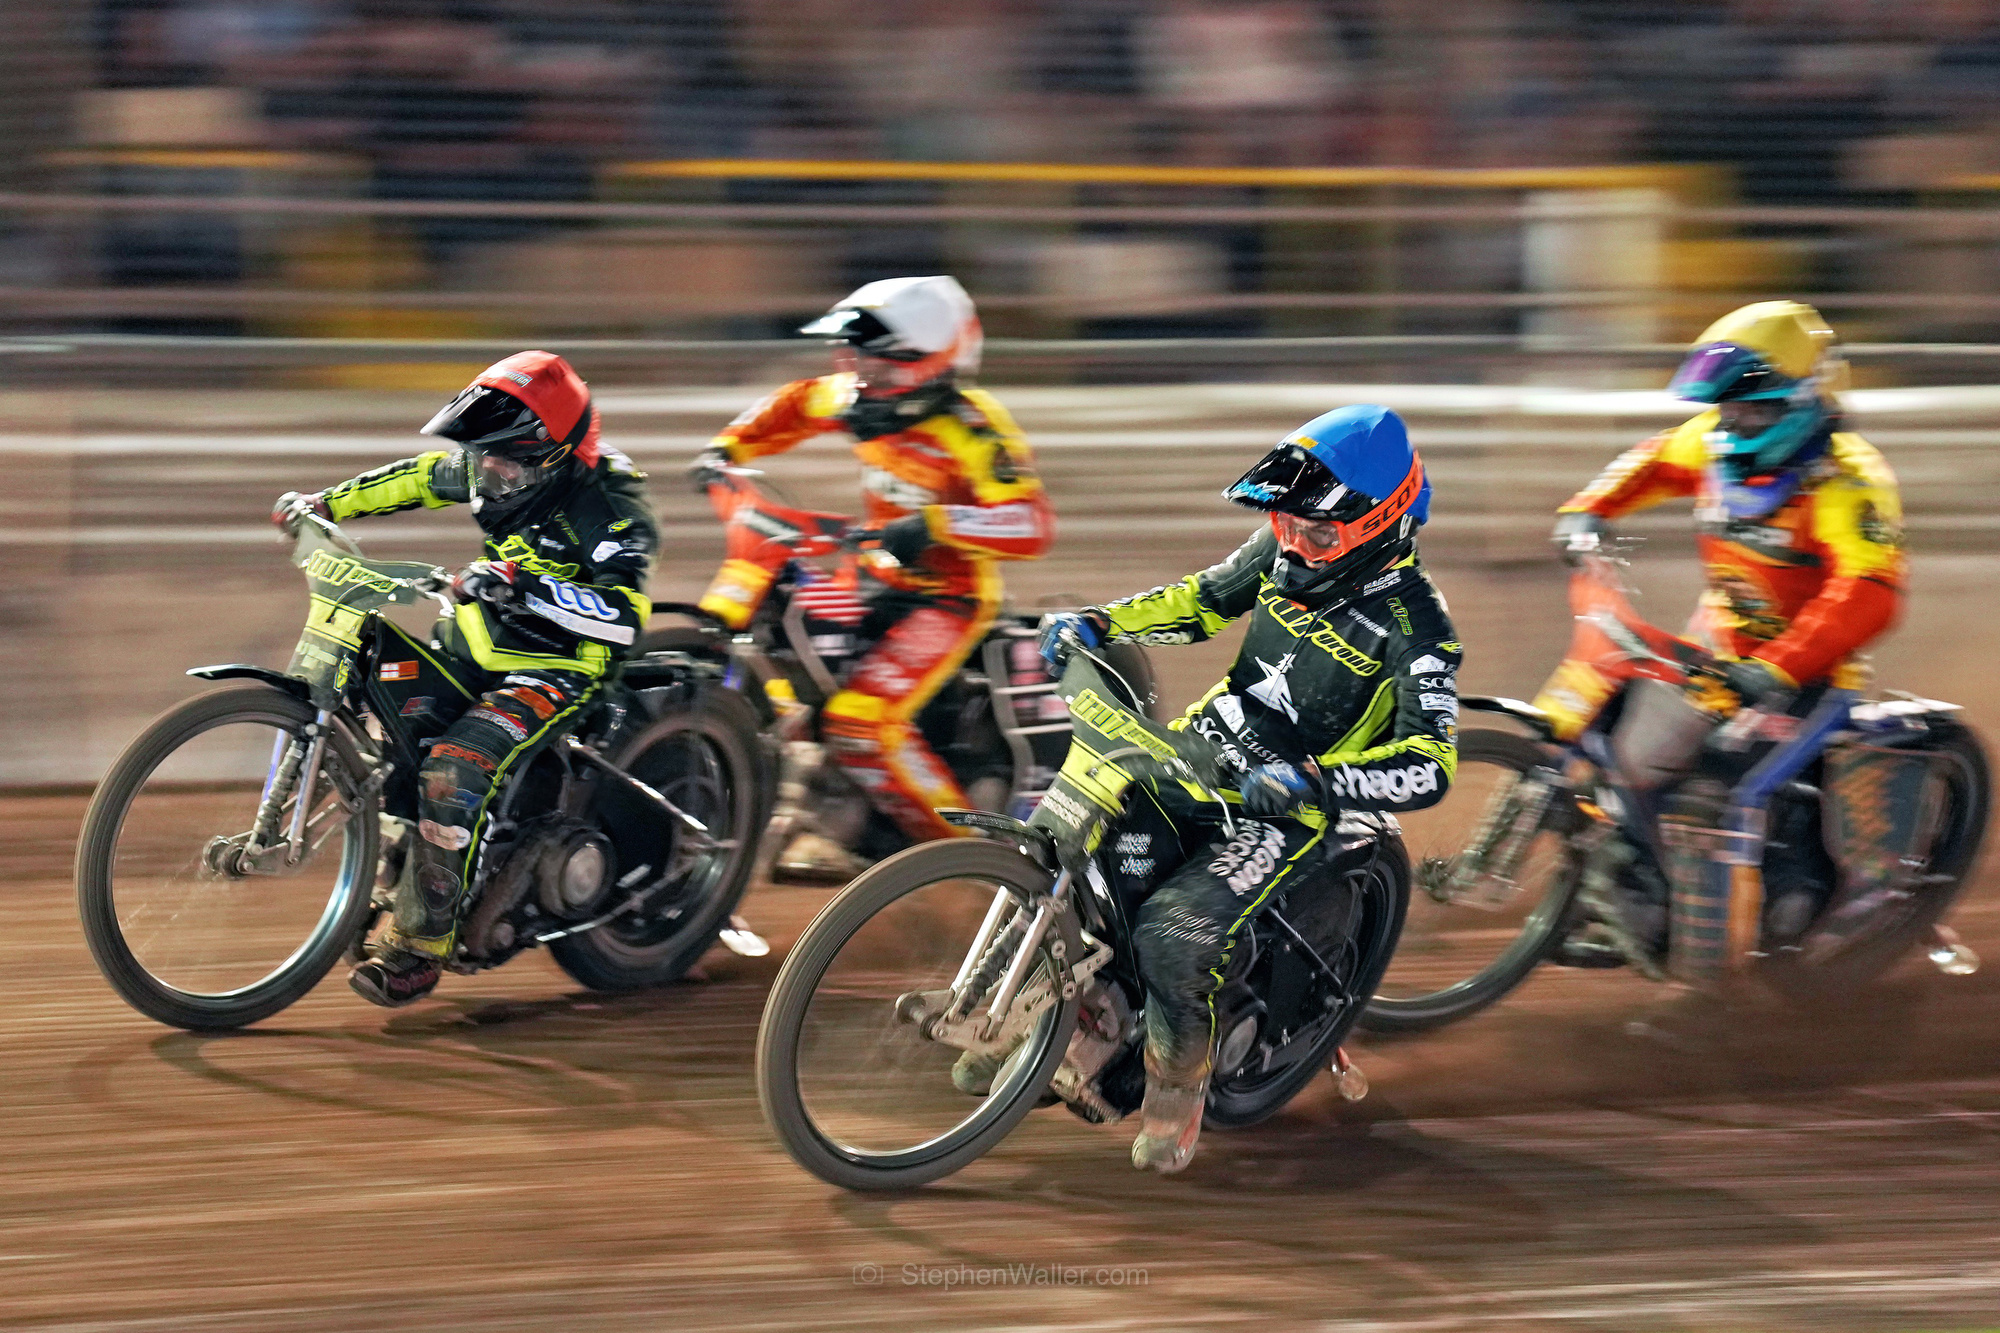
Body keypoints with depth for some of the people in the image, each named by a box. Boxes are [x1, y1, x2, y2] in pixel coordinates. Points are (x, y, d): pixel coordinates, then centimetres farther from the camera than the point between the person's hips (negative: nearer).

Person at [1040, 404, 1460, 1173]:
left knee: (1175, 938, -26)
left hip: (1280, 814, -7)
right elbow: (1202, 601, 17)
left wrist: (1314, 782, -39)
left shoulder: (1413, 626, -19)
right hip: (1199, 754, 7)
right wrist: (1099, 622, 2)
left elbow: (1429, 765, -26)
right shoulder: (1286, 552, 0)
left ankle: (1178, 1088, 0)